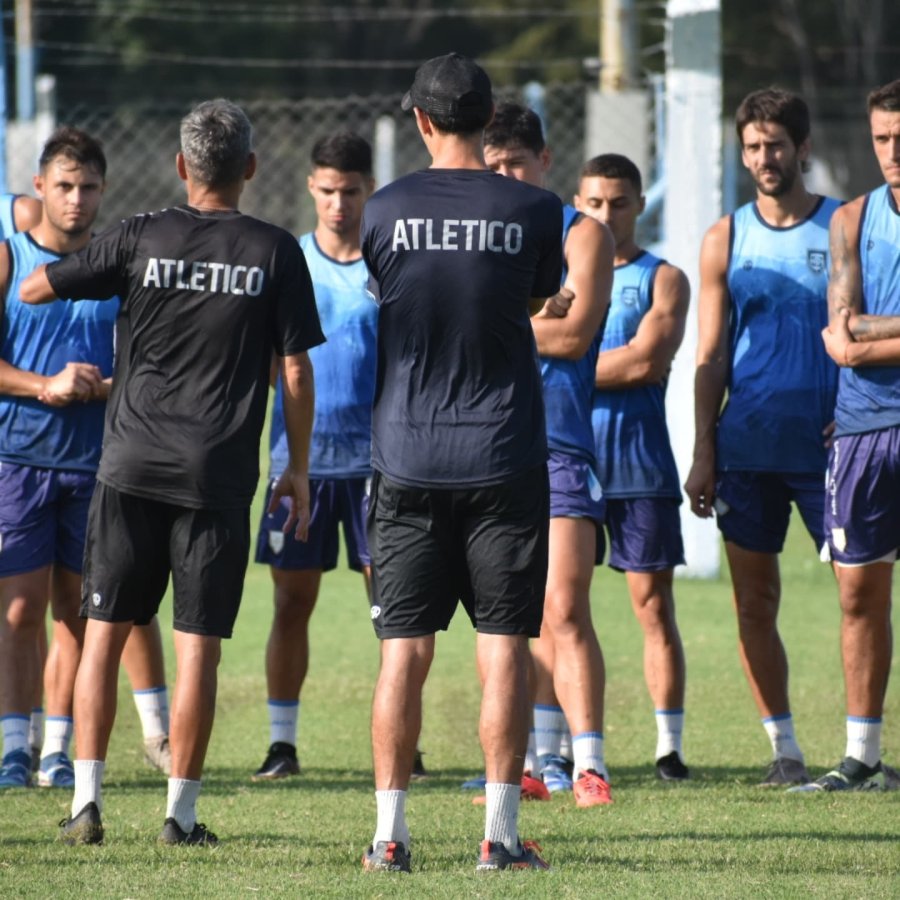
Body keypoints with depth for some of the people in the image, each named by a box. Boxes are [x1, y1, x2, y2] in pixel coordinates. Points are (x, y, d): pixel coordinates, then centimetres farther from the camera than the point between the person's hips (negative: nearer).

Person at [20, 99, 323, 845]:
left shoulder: (139, 239, 0)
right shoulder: (275, 252, -1)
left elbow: (33, 290, 6)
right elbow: (297, 371, 0)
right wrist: (297, 470, 9)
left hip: (131, 467, 1)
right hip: (219, 476, -1)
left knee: (105, 632, 7)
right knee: (199, 647, 2)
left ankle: (88, 801, 3)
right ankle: (181, 812, 2)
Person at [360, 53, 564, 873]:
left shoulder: (385, 212, -2)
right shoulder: (533, 211, -3)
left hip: (408, 460, 1)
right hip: (504, 460, -1)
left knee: (404, 651, 4)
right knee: (503, 648, 2)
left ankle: (390, 833, 2)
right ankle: (501, 832, 0)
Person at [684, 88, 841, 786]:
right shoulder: (726, 239, 9)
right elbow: (711, 356, 9)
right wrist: (702, 455, 2)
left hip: (828, 445, -2)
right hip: (746, 450, 2)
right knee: (754, 604, 2)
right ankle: (784, 748, 10)